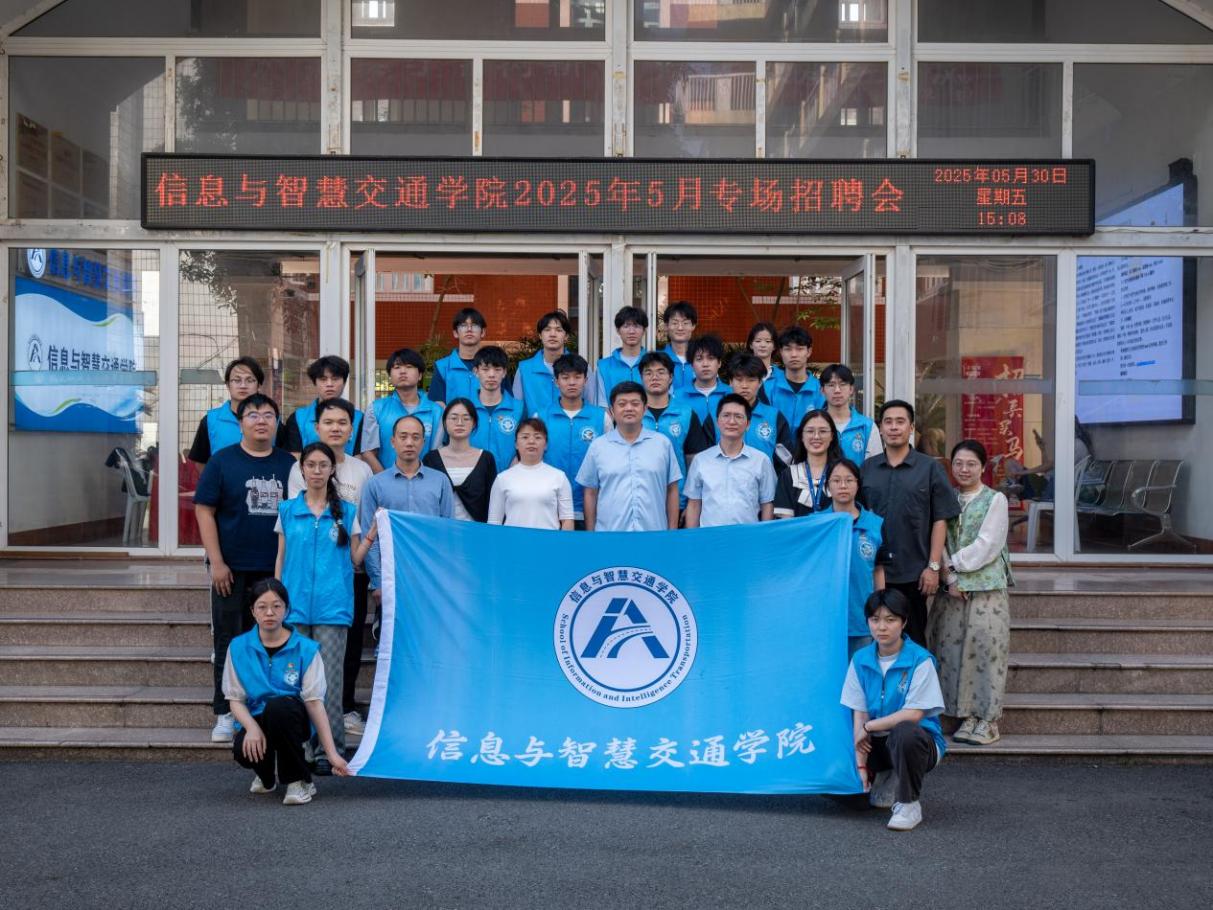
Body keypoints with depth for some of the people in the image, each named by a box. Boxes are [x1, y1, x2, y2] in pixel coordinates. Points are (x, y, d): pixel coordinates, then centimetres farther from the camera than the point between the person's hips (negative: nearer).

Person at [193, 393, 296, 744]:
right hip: (232, 569, -2)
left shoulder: (289, 464, 7)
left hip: (277, 570, 2)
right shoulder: (223, 461, 0)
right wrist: (216, 562, -10)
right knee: (229, 641, 5)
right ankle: (225, 714, 13)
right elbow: (204, 511, -3)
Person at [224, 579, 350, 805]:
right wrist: (252, 727, -21)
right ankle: (267, 774, 10)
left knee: (277, 705, -37)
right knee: (243, 750, -33)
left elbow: (314, 701, -10)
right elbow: (235, 698, 1)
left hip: (291, 718, -2)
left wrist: (332, 754, -17)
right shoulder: (239, 647, 0)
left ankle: (299, 781, -16)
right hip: (256, 719, 2)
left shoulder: (305, 648, -7)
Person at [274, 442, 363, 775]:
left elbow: (355, 559, 10)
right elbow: (281, 558, 13)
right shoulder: (287, 510, 10)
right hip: (296, 604, 1)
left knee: (330, 678, -2)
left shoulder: (346, 512, 8)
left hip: (333, 606, -1)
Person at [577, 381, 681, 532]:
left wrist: (672, 532, 4)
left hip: (654, 535, 0)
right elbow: (591, 493, 8)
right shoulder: (597, 446, 5)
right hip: (609, 536, 0)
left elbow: (672, 491, 8)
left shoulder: (663, 443, 6)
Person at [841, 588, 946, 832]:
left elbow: (914, 714, -19)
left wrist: (869, 727, -14)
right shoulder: (860, 660, 0)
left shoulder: (920, 660, -14)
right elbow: (859, 713, -3)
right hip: (878, 742, 5)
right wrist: (861, 765, -11)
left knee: (904, 731, -39)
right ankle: (886, 779, 17)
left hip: (920, 741, -5)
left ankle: (909, 804, -16)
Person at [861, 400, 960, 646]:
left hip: (913, 573, -2)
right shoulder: (866, 468, 8)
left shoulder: (930, 468, 2)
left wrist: (933, 566, -7)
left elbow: (940, 521, 0)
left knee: (913, 640, 7)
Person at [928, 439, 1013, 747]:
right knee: (954, 650, 3)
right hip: (952, 588, 4)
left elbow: (986, 545, -8)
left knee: (985, 649, -5)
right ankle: (968, 716, 12)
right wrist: (950, 578, -6)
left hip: (987, 587, -4)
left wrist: (952, 564, -7)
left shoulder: (995, 500, 1)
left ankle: (987, 719, 2)